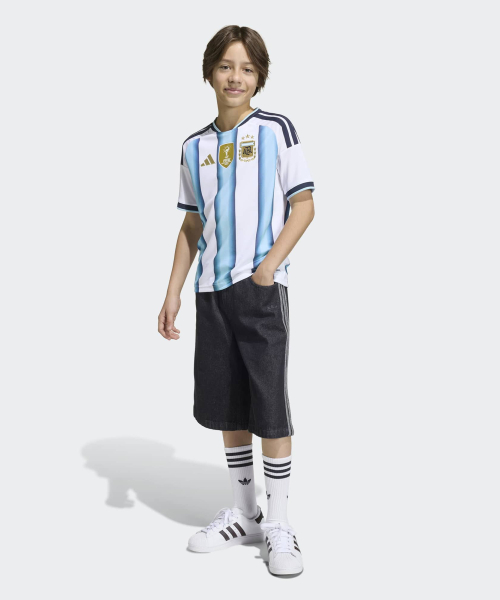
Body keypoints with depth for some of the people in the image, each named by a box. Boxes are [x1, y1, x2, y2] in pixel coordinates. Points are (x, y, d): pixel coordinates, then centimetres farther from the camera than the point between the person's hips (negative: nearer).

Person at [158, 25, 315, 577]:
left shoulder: (276, 130, 1)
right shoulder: (194, 147, 13)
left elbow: (304, 206, -2)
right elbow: (192, 226, 16)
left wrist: (270, 264, -14)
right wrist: (173, 294, 10)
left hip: (261, 287, -4)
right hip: (212, 290, 5)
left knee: (269, 406, -3)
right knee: (226, 407, 10)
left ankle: (279, 525, 11)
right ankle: (243, 515, 26)